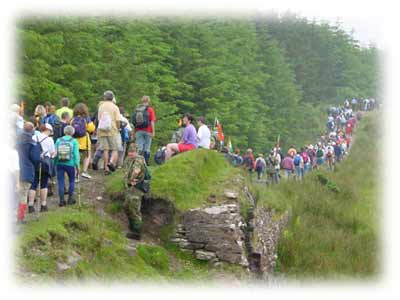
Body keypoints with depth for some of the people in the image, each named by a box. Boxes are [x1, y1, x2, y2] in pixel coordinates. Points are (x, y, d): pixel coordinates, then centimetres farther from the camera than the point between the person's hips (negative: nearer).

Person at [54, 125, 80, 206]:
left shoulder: (58, 140, 3)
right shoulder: (74, 141, -1)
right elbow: (76, 154, -6)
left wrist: (54, 163, 6)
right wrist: (77, 165, -4)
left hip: (60, 164, 1)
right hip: (70, 164, -1)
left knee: (61, 181, 6)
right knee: (72, 180, 18)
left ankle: (61, 199, 4)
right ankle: (70, 198, 17)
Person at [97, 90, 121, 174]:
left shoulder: (101, 106, 6)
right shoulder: (115, 107, -3)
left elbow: (99, 119, 6)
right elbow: (117, 120, -7)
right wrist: (118, 129, 6)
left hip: (102, 131, 3)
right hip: (113, 131, -3)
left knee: (105, 149, 6)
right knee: (115, 149, 5)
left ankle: (106, 168, 4)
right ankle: (112, 162, -20)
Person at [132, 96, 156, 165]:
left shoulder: (137, 109, 7)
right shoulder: (150, 109, -3)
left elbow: (134, 121, 10)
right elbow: (152, 121, -8)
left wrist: (134, 132, 16)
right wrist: (153, 131, -6)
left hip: (138, 131, 3)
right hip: (147, 131, -3)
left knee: (139, 147, 2)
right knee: (147, 148, 3)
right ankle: (146, 162, 2)